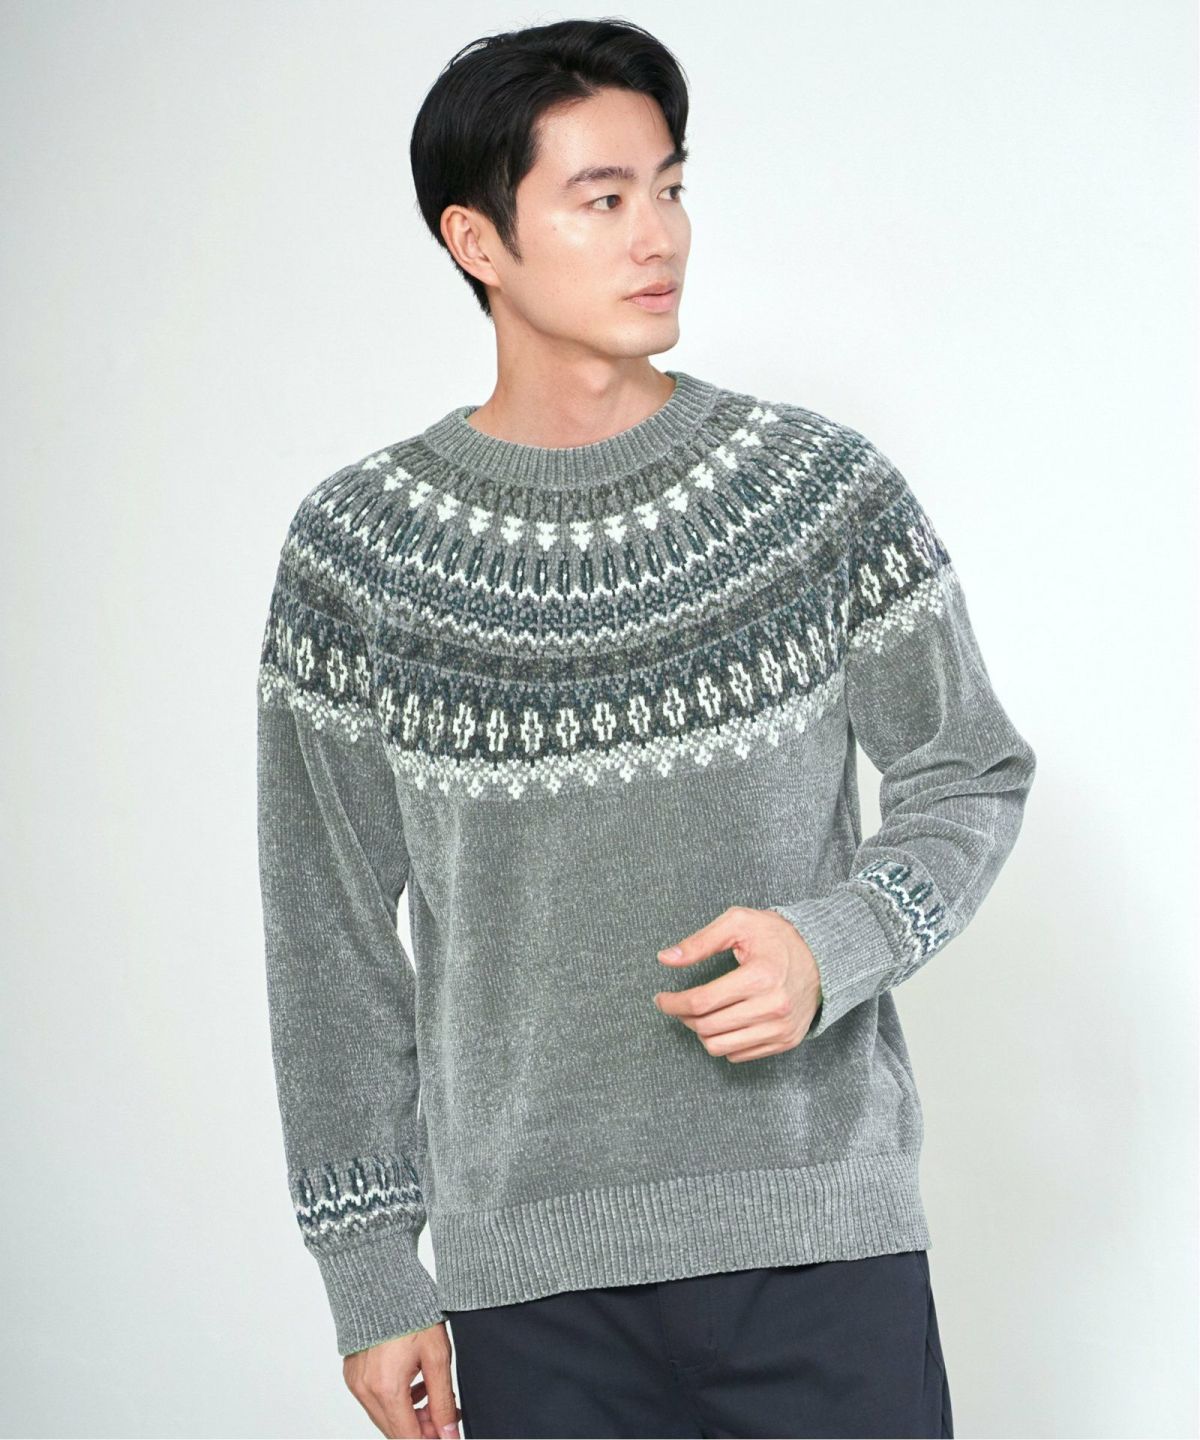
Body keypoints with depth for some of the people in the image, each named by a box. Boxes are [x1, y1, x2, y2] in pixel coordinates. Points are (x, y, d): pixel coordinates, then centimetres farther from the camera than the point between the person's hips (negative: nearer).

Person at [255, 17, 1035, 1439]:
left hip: (824, 1234, 0)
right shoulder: (355, 548, -1)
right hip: (528, 1271, 0)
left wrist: (832, 947, -13)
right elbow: (332, 939, 3)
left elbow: (971, 779, 8)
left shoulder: (825, 486, -1)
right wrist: (371, 1275, 3)